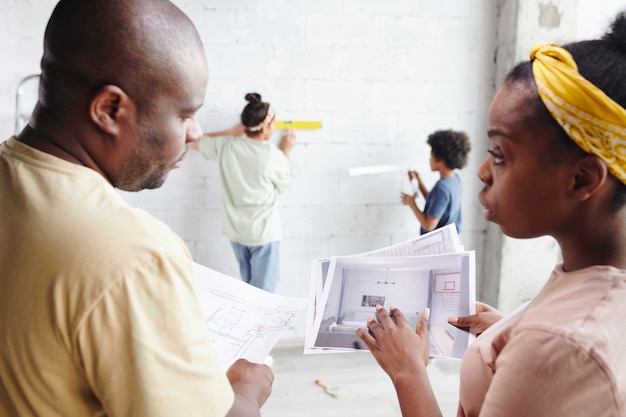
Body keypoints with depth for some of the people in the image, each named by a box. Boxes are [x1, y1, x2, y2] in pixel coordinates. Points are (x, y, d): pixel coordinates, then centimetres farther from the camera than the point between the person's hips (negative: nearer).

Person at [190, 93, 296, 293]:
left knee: (247, 287, 22)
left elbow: (195, 142, 13)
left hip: (236, 231, 5)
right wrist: (286, 151, 13)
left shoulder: (226, 146, -7)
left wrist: (232, 132, 15)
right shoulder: (273, 155, -18)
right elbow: (285, 185, 2)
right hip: (263, 233, -5)